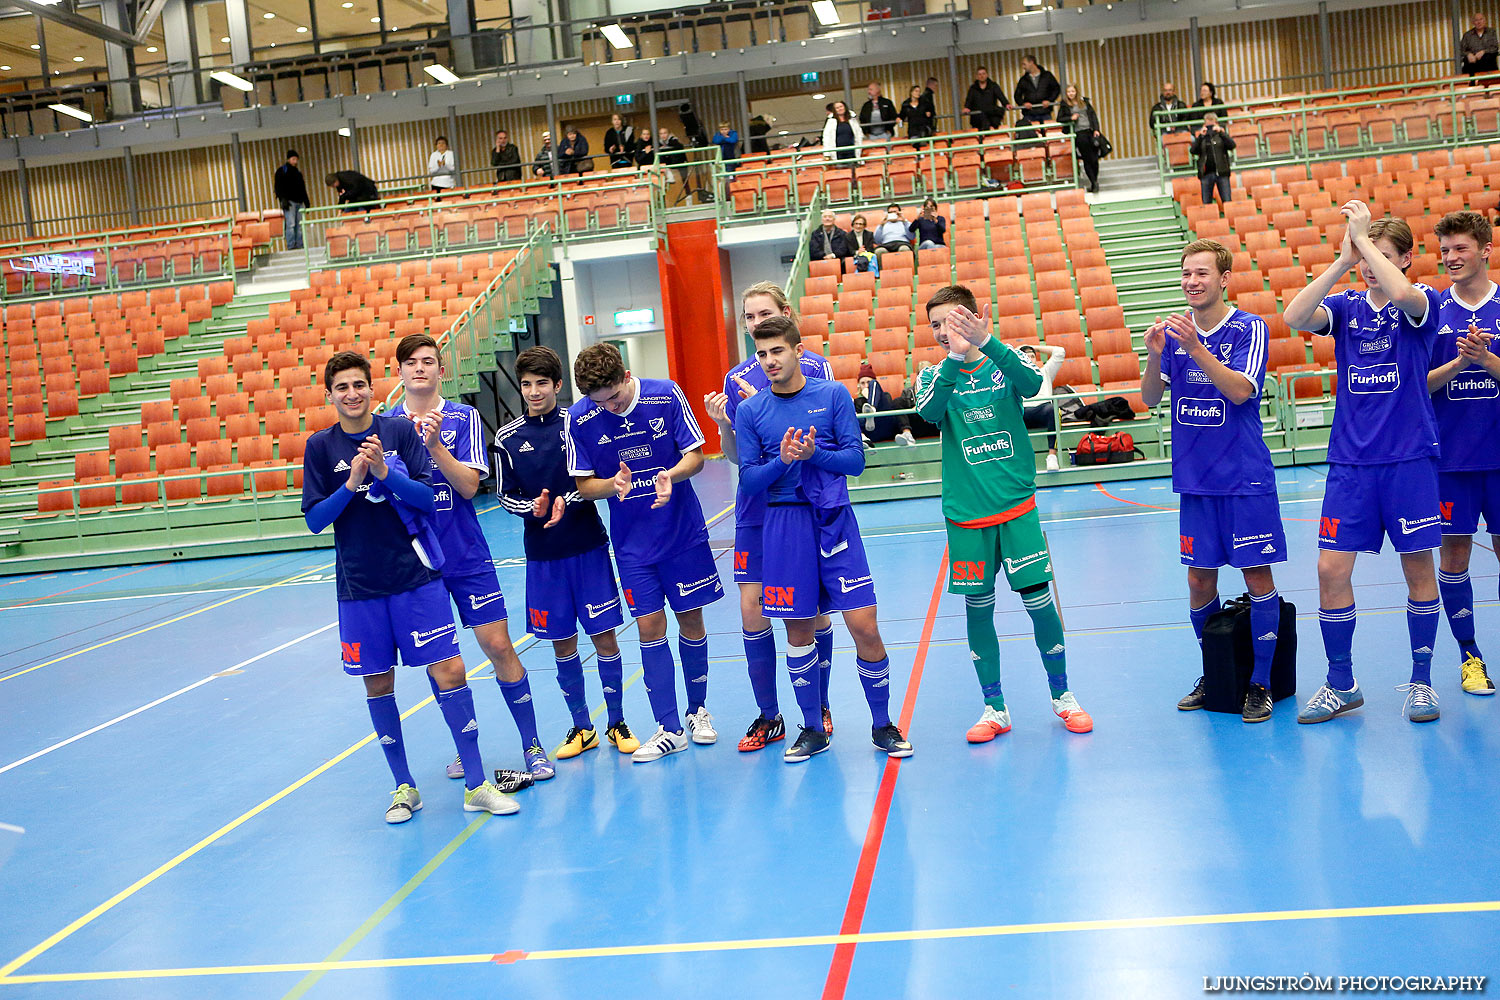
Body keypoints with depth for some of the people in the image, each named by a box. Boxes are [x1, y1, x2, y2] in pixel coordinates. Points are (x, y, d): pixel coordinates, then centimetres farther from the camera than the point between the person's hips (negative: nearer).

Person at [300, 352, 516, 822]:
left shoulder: (400, 431, 1)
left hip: (416, 576, -1)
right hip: (360, 586, 1)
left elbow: (428, 497, -4)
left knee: (450, 672, -6)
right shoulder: (321, 447, 3)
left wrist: (385, 472, -19)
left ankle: (476, 785, 4)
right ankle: (404, 786, 23)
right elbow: (315, 520, -1)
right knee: (378, 685, 7)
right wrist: (353, 482, -14)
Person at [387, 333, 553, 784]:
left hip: (467, 556, -2)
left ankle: (532, 747, 7)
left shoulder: (464, 417, -1)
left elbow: (468, 485, -9)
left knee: (498, 646, -5)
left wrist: (434, 444, -23)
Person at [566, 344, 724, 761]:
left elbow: (695, 456, -7)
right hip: (632, 542, 0)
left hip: (684, 531, 0)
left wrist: (671, 475, -27)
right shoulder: (579, 418, -11)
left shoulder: (666, 395, -13)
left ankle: (698, 710, 26)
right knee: (650, 627, -2)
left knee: (690, 620, 6)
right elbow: (584, 485, -4)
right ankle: (669, 729, 7)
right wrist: (614, 484, -25)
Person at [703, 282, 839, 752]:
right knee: (752, 610, -1)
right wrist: (722, 423, -11)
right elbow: (736, 456, 10)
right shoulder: (737, 378, 8)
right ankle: (768, 717, 13)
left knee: (812, 609, 4)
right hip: (756, 508, 3)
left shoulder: (815, 365, -2)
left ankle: (819, 708, 23)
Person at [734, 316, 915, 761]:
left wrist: (814, 453, -18)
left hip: (835, 520, -1)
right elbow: (749, 480, 1)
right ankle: (813, 729, 24)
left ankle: (882, 725, 15)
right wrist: (782, 459, -17)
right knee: (799, 632, 7)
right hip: (784, 524, 1)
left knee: (864, 627, -4)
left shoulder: (833, 394, 3)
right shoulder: (750, 410, 4)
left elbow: (856, 459, -1)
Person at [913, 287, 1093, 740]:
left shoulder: (1004, 362, 1)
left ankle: (1062, 696, 19)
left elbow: (1032, 382, -22)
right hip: (965, 514, 1)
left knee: (1039, 600, -1)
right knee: (978, 607, 4)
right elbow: (929, 412, -19)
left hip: (1017, 506, -1)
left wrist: (986, 341, -35)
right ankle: (995, 708, 18)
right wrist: (956, 358, -32)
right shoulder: (934, 375, 3)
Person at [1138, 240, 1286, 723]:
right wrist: (1155, 355, -16)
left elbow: (1240, 390, -18)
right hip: (1195, 481, 4)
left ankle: (1260, 684, 10)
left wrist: (1195, 348, -27)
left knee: (1257, 576, -1)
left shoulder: (1248, 328, -6)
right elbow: (1149, 399, 2)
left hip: (1246, 479, -4)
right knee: (1199, 581, 7)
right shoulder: (1175, 330, 6)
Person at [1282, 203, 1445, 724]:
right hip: (1349, 461, 2)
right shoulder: (1346, 307, 8)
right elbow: (1294, 317, -13)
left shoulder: (1421, 303, -1)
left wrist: (1364, 238, -18)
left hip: (1410, 460, -2)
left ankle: (1421, 682, 20)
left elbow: (1403, 294, -26)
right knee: (1331, 570, -2)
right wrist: (1343, 260, -17)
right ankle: (1341, 685, 13)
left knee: (1418, 569, 4)